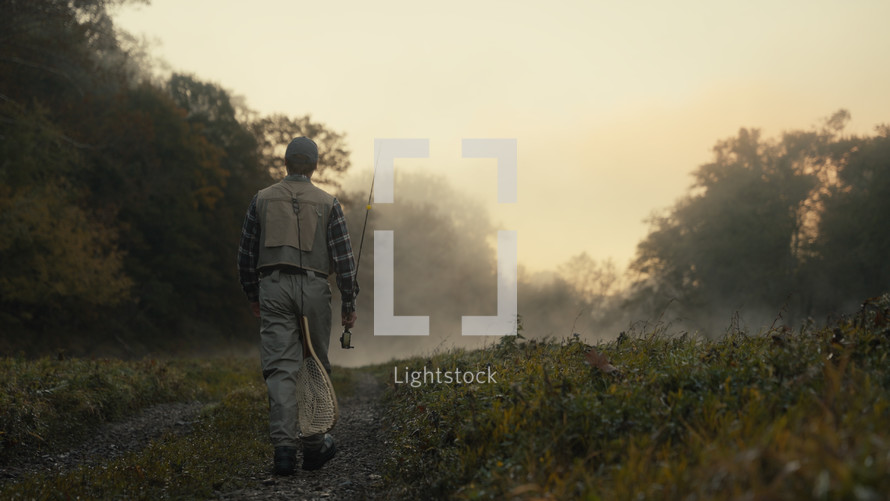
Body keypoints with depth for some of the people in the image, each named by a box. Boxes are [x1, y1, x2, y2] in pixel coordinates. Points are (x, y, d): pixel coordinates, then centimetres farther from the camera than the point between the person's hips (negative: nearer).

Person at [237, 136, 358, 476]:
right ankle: (314, 446, 18)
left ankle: (283, 446, -14)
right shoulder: (327, 203, 3)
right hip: (313, 288, -1)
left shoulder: (262, 199, 8)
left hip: (273, 286, 1)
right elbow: (343, 256, -1)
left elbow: (247, 253, 11)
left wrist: (252, 295, 22)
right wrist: (349, 303, 5)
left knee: (281, 368, -3)